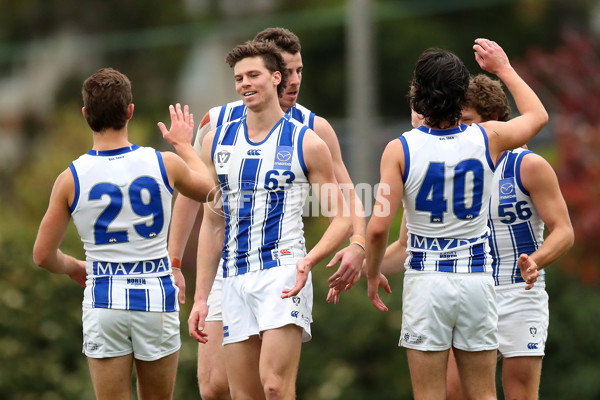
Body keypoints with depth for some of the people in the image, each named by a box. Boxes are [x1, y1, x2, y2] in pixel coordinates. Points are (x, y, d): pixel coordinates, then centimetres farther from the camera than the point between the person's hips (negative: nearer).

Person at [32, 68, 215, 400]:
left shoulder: (71, 179, -7)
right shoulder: (164, 164, -6)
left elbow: (43, 256, 1)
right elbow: (207, 189, 18)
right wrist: (185, 145, 34)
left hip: (103, 301, -1)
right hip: (157, 297, 1)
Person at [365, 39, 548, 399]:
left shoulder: (400, 150, -9)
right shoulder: (488, 139, -3)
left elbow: (379, 227, -12)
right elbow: (538, 115, 20)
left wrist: (373, 275, 5)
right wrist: (504, 68, 30)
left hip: (426, 281, -2)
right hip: (477, 279, 2)